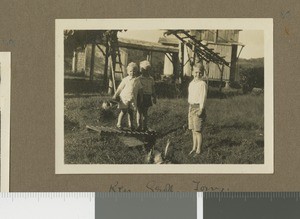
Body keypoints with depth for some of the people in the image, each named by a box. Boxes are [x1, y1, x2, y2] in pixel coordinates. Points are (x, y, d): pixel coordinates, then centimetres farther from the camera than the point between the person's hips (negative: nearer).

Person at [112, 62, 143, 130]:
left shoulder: (137, 81, 7)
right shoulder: (125, 80, -1)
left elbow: (140, 90, 13)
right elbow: (120, 88, 2)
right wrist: (115, 95, 2)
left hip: (133, 99, 3)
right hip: (124, 97, -3)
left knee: (131, 112, 5)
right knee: (123, 111, -2)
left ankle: (130, 124, 14)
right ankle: (119, 124, 7)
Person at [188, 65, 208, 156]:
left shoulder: (202, 84, -12)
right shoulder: (191, 83, 12)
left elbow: (203, 98, -15)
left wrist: (201, 110, -19)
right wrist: (190, 108, 16)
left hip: (198, 107, -8)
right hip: (191, 107, 8)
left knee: (198, 131, -4)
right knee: (193, 130, 13)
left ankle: (198, 150, 3)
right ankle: (194, 148, 22)